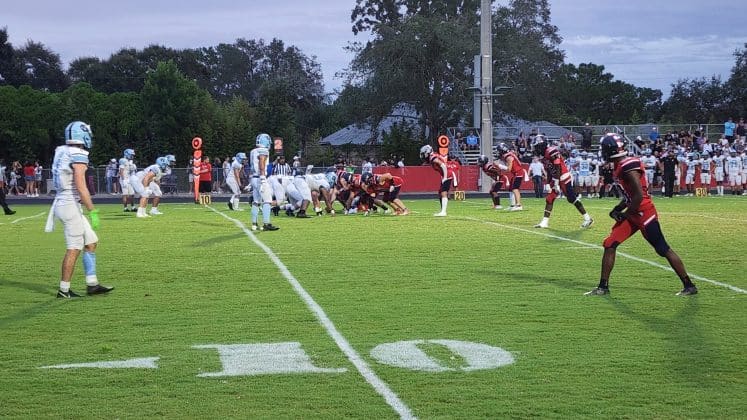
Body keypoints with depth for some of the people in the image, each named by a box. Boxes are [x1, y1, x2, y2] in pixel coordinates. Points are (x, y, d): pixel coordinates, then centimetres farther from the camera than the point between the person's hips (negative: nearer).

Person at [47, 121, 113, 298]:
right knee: (74, 249, -1)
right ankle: (64, 290, 5)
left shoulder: (62, 153, 10)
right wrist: (92, 211, -21)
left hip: (62, 203, 9)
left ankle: (92, 284, 16)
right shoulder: (78, 156, -16)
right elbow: (81, 187, -23)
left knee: (91, 242, 14)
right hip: (70, 205, -9)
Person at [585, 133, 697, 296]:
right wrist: (617, 209, 11)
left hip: (644, 213, -10)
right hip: (633, 214, 10)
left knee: (664, 249, -2)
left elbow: (639, 196, -23)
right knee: (610, 245, 5)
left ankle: (689, 286, 8)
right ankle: (603, 287, 12)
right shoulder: (620, 166, 11)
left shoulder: (628, 167, -20)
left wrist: (625, 214, -12)